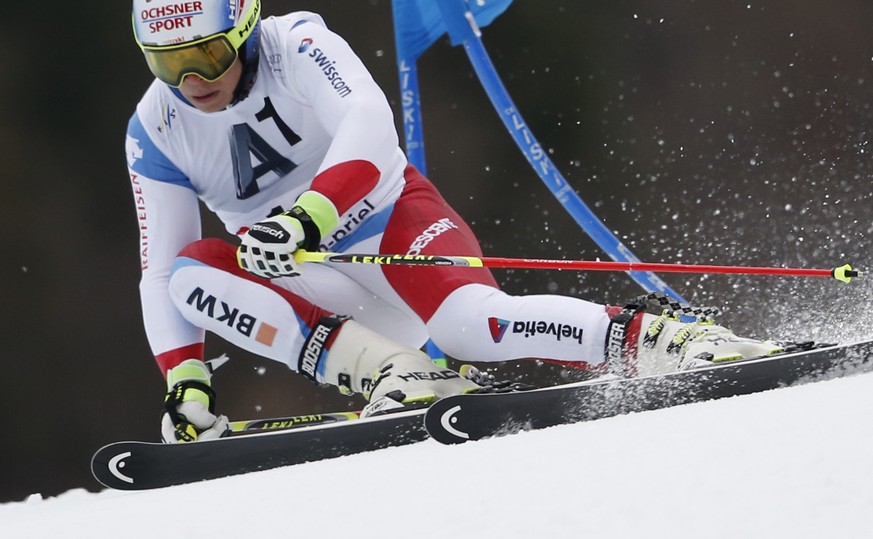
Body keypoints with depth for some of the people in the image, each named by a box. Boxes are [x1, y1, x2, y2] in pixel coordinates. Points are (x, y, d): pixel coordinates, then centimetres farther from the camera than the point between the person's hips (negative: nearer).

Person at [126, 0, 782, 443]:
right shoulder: (155, 133, -4)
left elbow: (368, 122, -32)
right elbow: (160, 271, -1)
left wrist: (306, 217, -47)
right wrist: (186, 384, -13)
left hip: (391, 221, -5)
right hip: (305, 286, 5)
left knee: (472, 324, -34)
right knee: (190, 275, -22)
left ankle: (665, 338, -24)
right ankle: (389, 370, -29)